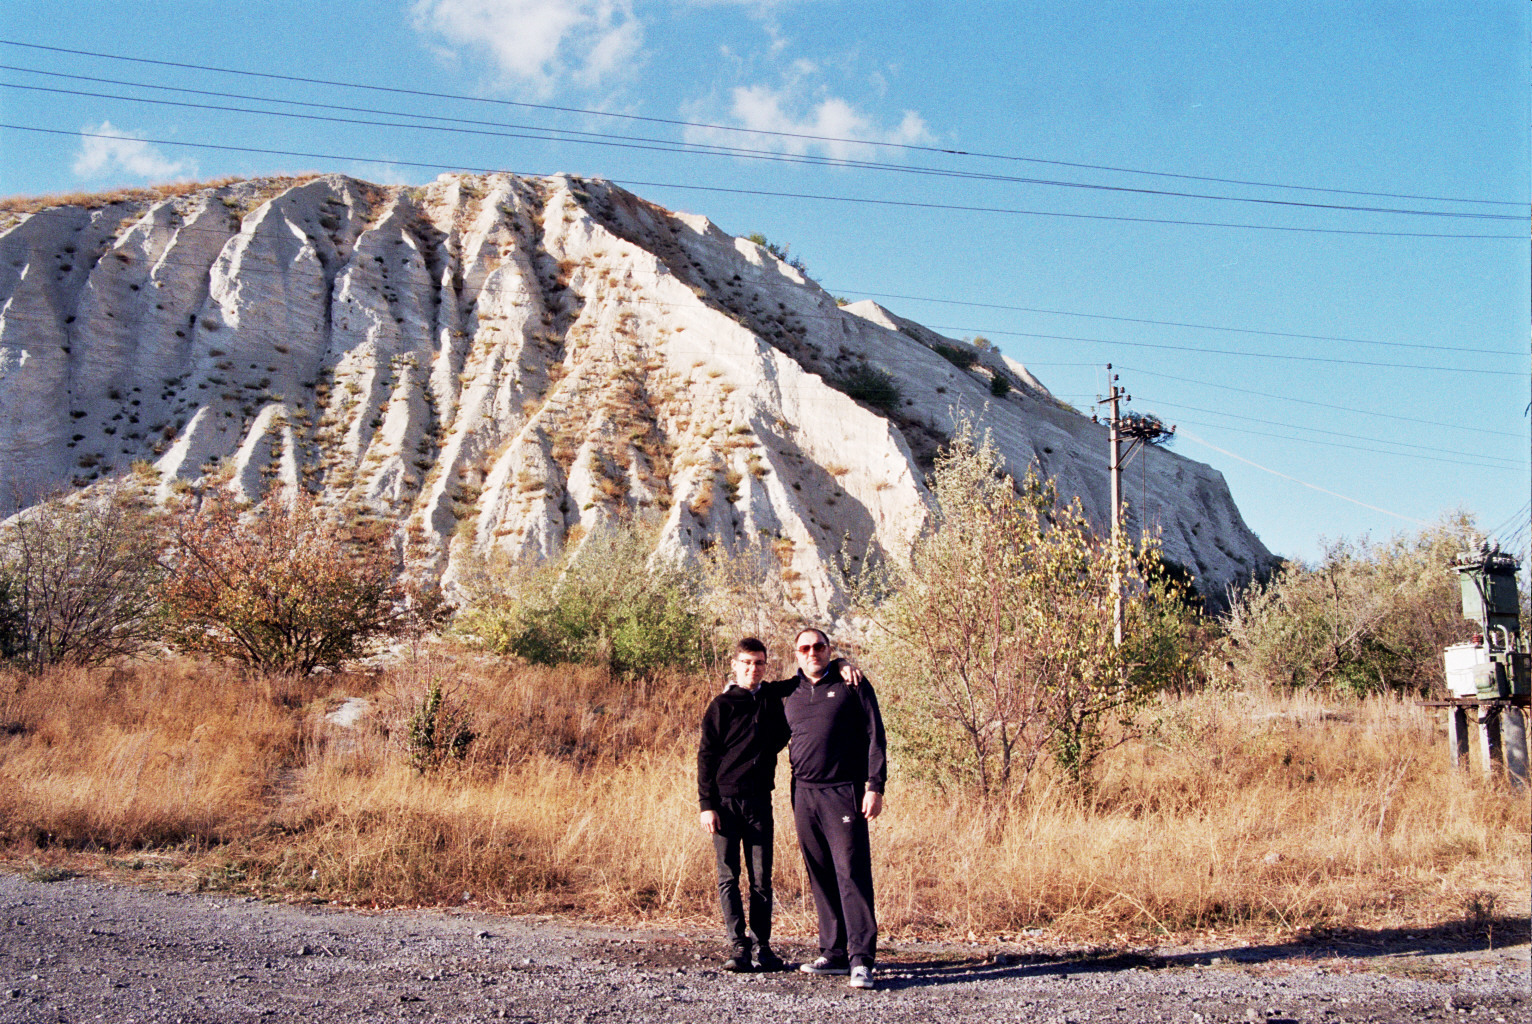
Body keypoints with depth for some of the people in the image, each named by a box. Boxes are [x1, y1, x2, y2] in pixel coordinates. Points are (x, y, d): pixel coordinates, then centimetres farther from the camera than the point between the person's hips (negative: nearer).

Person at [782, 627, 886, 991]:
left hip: (843, 794, -5)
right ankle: (834, 953, 16)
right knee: (820, 877, 8)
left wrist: (874, 787, -9)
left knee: (852, 873, -10)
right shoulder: (789, 694, 14)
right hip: (804, 794, 5)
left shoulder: (852, 685, 1)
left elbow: (874, 737, -2)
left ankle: (861, 960, -9)